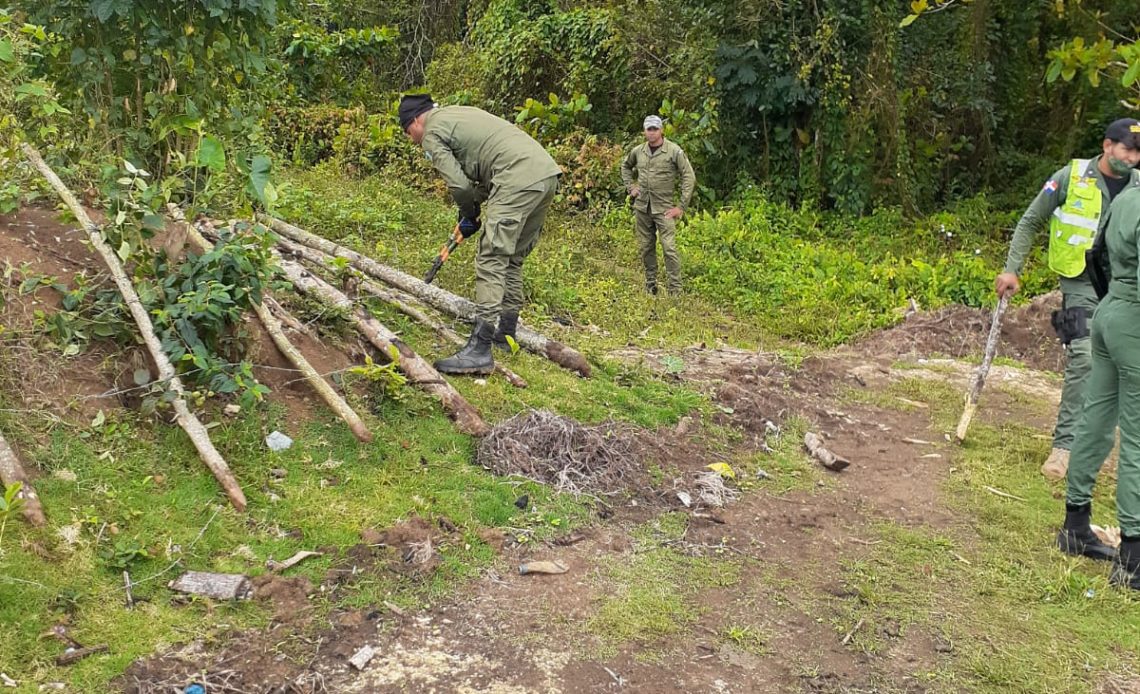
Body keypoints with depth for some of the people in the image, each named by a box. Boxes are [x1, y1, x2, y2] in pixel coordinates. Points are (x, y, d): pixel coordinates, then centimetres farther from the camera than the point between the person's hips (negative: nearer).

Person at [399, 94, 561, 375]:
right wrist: (476, 205, 25)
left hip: (519, 180, -9)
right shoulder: (458, 113, 31)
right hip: (548, 172, 9)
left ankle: (479, 350, -13)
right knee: (513, 259, 19)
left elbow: (459, 184, -4)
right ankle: (506, 332, 27)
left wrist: (470, 214, 15)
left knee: (491, 260, -9)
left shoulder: (431, 134, 5)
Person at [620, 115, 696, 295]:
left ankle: (675, 290, -6)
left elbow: (689, 178, -9)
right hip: (642, 207, 5)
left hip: (664, 208, -5)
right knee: (645, 248, 12)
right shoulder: (638, 151, 6)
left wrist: (681, 207, -11)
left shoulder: (674, 151, -9)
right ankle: (650, 286, 25)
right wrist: (630, 186, 12)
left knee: (669, 248, -11)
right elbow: (626, 166, 27)